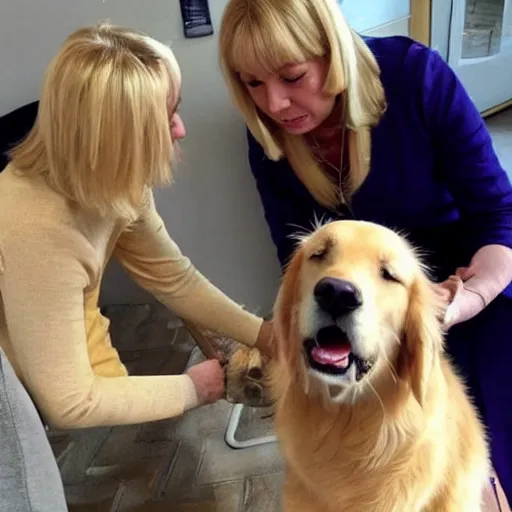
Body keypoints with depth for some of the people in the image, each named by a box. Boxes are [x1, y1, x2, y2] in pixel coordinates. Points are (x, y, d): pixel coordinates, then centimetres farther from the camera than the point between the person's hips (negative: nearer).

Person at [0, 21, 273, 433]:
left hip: (85, 354, 6)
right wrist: (192, 389, -18)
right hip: (45, 420, -6)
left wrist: (265, 335, -7)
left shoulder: (109, 181, -13)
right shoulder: (40, 231, -36)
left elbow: (173, 276, 0)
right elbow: (69, 405, -29)